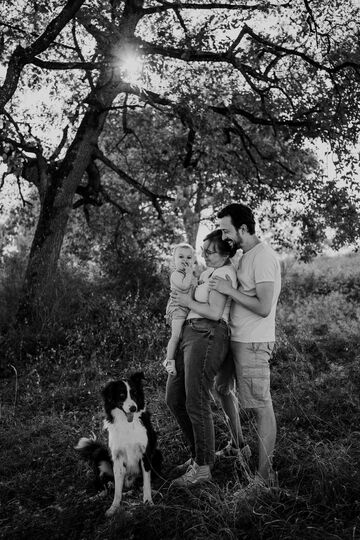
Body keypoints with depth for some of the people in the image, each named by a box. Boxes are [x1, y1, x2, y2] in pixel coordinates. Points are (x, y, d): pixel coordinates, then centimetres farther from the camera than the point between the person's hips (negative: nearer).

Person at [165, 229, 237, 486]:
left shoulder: (223, 272, -8)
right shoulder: (209, 271, 21)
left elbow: (214, 312, -16)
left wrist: (188, 302, -5)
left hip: (208, 337, -10)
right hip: (190, 333, 10)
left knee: (196, 403, -6)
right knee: (174, 398, 12)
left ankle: (203, 467, 7)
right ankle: (201, 453, 25)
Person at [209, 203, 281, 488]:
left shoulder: (264, 257, -19)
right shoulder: (246, 255, 11)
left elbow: (264, 307, -25)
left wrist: (229, 290, -19)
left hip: (253, 343, -10)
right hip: (236, 337, 10)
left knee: (262, 408, 0)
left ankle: (265, 474, 12)